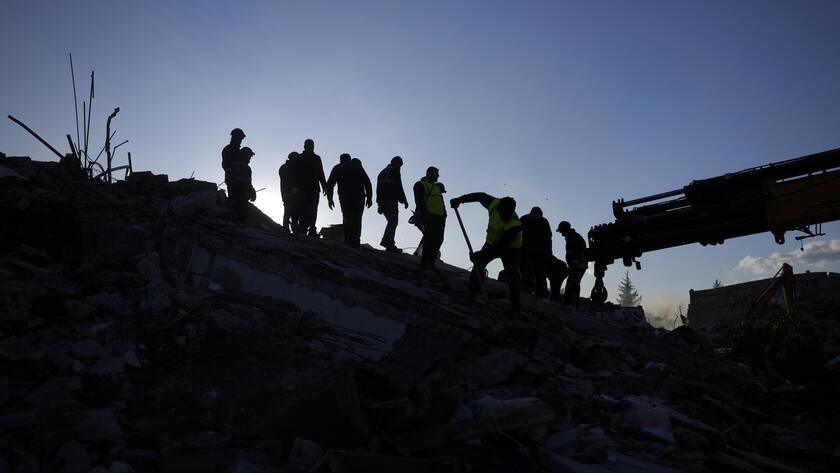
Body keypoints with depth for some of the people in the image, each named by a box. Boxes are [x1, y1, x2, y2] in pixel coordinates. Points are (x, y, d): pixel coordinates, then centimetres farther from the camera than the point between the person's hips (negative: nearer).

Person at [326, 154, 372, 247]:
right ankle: (355, 241, -6)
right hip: (359, 196, 1)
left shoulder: (337, 168, 19)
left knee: (347, 218, 4)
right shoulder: (358, 166, 20)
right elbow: (367, 182, 10)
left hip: (345, 197, 0)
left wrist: (329, 199, 16)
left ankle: (348, 240, -11)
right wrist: (369, 197, 8)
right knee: (357, 219, 5)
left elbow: (330, 184, 12)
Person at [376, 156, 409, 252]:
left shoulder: (382, 172, 24)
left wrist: (379, 204, 22)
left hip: (382, 201, 8)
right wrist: (404, 200, -5)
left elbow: (378, 189, 22)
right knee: (393, 221, -9)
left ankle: (389, 243, 7)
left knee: (391, 221, 15)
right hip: (391, 200, -8)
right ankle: (389, 243, -19)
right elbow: (399, 187, -10)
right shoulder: (395, 171, -2)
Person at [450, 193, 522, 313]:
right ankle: (470, 294, 5)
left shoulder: (515, 225, -38)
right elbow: (481, 196, -6)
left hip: (510, 248, -5)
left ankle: (515, 307, -10)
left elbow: (502, 245, -37)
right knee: (478, 265, -3)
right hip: (492, 242, 5)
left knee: (512, 276, -14)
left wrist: (480, 254, -39)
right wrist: (460, 199, -5)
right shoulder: (494, 204, -25)